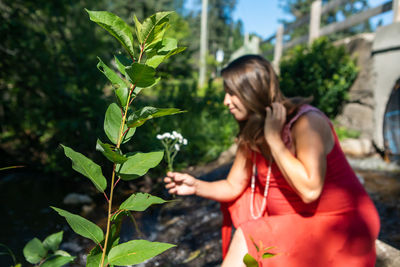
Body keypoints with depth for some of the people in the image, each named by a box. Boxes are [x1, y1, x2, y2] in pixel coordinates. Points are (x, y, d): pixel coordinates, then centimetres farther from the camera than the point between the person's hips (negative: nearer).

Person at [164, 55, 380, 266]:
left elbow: (309, 190, -33)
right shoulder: (251, 134, 0)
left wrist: (273, 139, -28)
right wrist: (196, 186, -15)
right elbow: (234, 186, 2)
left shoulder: (307, 122, -23)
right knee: (235, 202, 6)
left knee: (248, 237, -21)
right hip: (290, 218, 8)